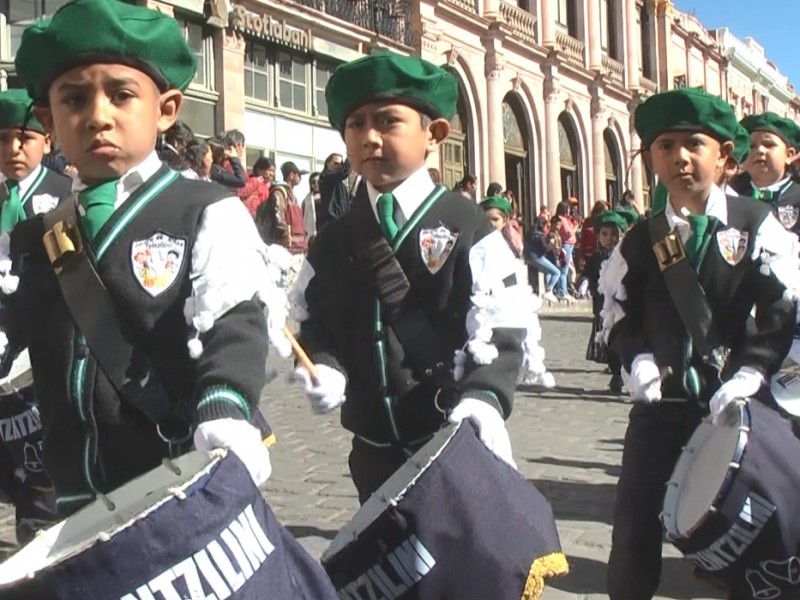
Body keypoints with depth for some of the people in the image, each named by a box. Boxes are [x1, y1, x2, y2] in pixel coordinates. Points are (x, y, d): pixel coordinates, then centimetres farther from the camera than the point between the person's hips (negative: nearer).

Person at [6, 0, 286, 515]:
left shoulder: (209, 216, -6)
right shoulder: (31, 240, 11)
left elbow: (234, 329, -18)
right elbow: (10, 332, 17)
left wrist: (224, 413, -36)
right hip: (82, 498, 5)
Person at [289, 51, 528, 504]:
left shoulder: (466, 226, -7)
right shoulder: (333, 242, 7)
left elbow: (500, 329, -11)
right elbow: (313, 322, 12)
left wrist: (484, 397, -27)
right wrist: (323, 367, -9)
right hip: (375, 446, 4)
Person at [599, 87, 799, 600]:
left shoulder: (756, 225, -3)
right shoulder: (641, 240, 3)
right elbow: (619, 314, 10)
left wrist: (749, 374, -16)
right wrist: (639, 360, -8)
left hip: (738, 399, -1)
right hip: (663, 399, 2)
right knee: (635, 522, 3)